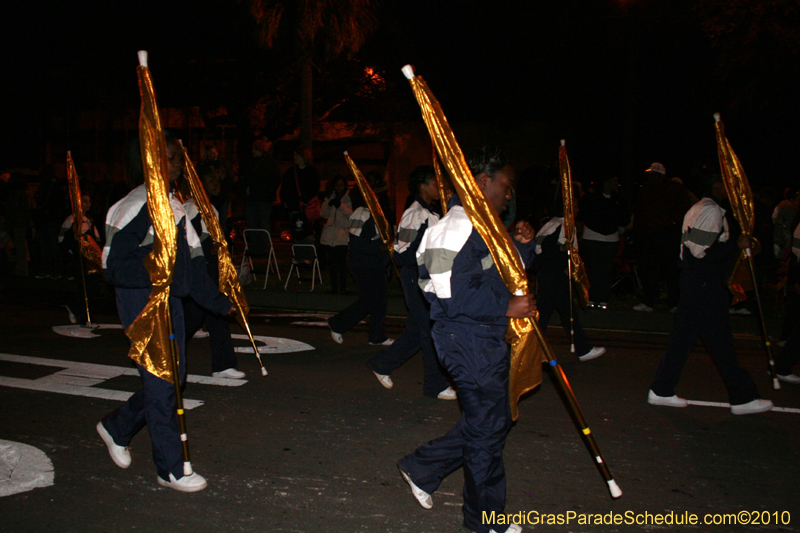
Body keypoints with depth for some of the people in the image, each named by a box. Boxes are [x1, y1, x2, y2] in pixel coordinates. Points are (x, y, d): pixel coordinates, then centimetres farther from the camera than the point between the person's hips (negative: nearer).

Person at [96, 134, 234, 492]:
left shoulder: (173, 205, 12)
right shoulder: (137, 205, -15)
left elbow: (191, 259, 15)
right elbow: (115, 266, -18)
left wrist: (219, 301, 15)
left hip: (168, 298, 9)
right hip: (140, 300, -9)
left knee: (173, 375, 14)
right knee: (161, 382, -3)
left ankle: (117, 428, 37)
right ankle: (170, 469, 10)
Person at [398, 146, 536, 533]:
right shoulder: (458, 227, -19)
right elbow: (451, 297, -25)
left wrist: (523, 246, 3)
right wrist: (506, 308, -22)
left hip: (486, 339, 11)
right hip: (468, 341, -11)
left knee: (492, 421, 19)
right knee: (488, 428, 3)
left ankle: (422, 468, 32)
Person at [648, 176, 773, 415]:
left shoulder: (699, 208, 18)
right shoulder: (711, 211, -15)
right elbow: (703, 251, -22)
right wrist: (737, 244, -15)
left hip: (693, 282, 10)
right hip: (706, 287, -10)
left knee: (683, 337, 11)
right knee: (721, 342, -1)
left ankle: (661, 391, 15)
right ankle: (743, 397, 11)